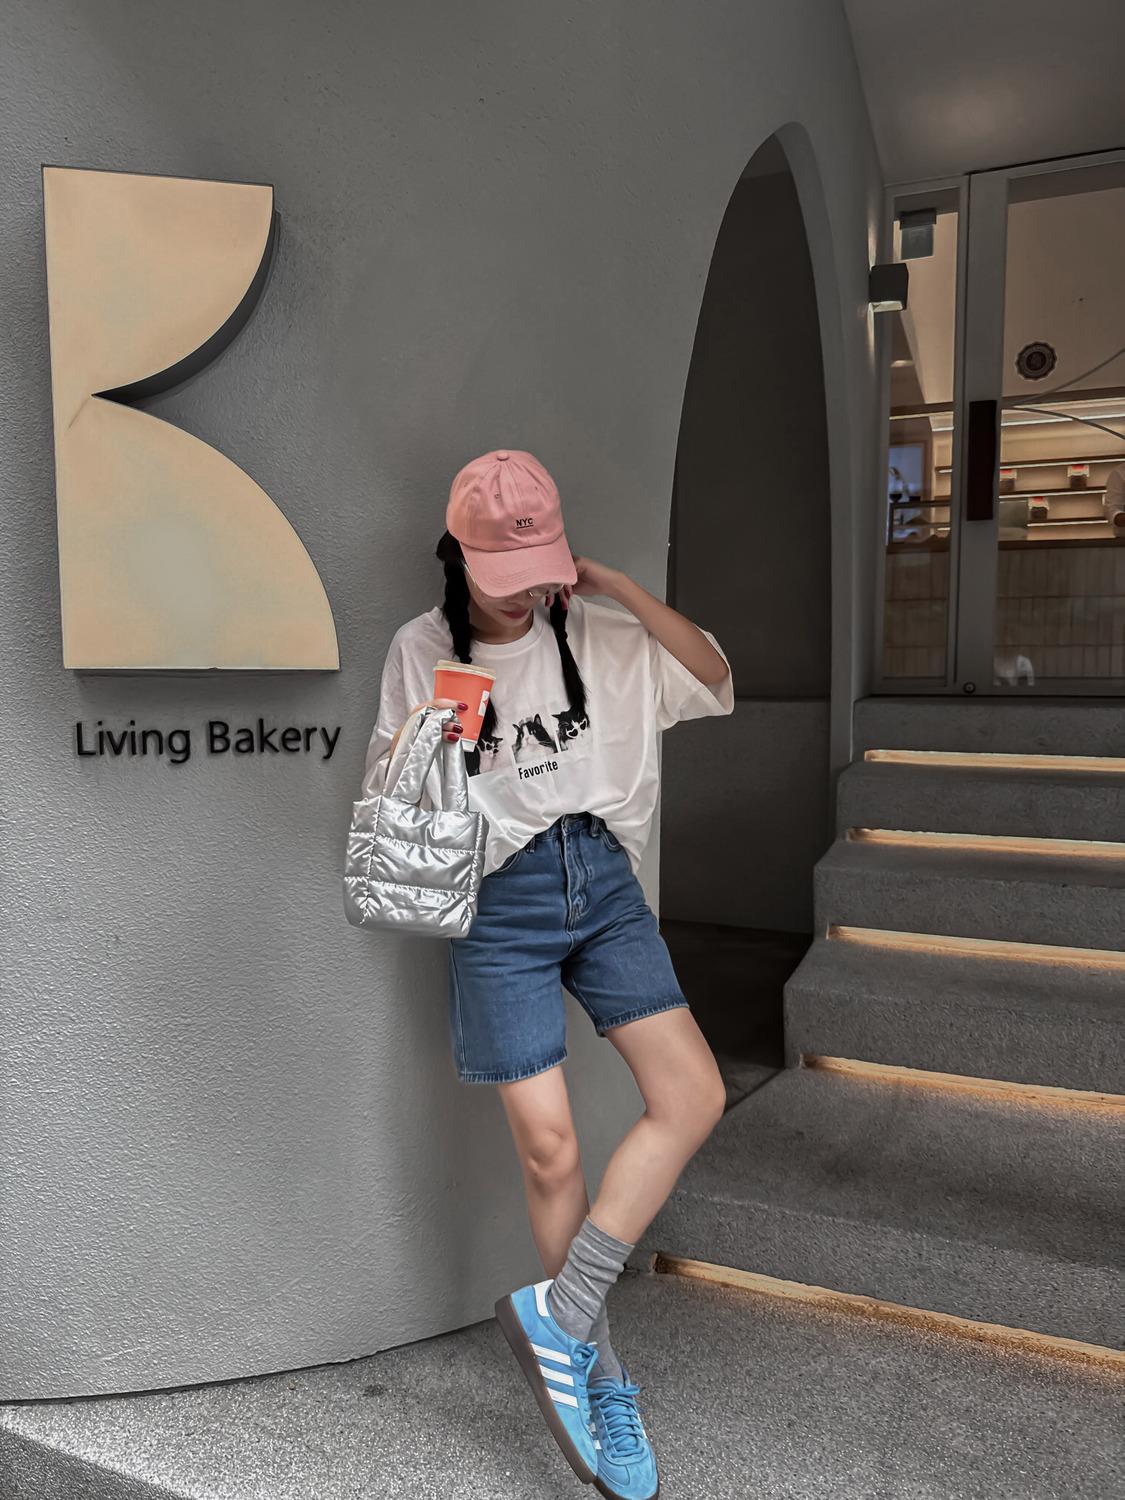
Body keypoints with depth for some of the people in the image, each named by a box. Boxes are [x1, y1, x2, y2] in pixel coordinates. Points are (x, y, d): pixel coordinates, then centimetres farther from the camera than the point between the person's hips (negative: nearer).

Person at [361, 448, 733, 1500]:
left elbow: (715, 683, 0)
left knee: (694, 1095, -10)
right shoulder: (421, 652, 0)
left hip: (602, 883, 3)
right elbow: (384, 790, 7)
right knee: (549, 1150, 0)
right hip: (499, 905, -2)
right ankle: (594, 1365, 24)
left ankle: (558, 1311, 4)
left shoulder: (593, 635, 4)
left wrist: (618, 586, -7)